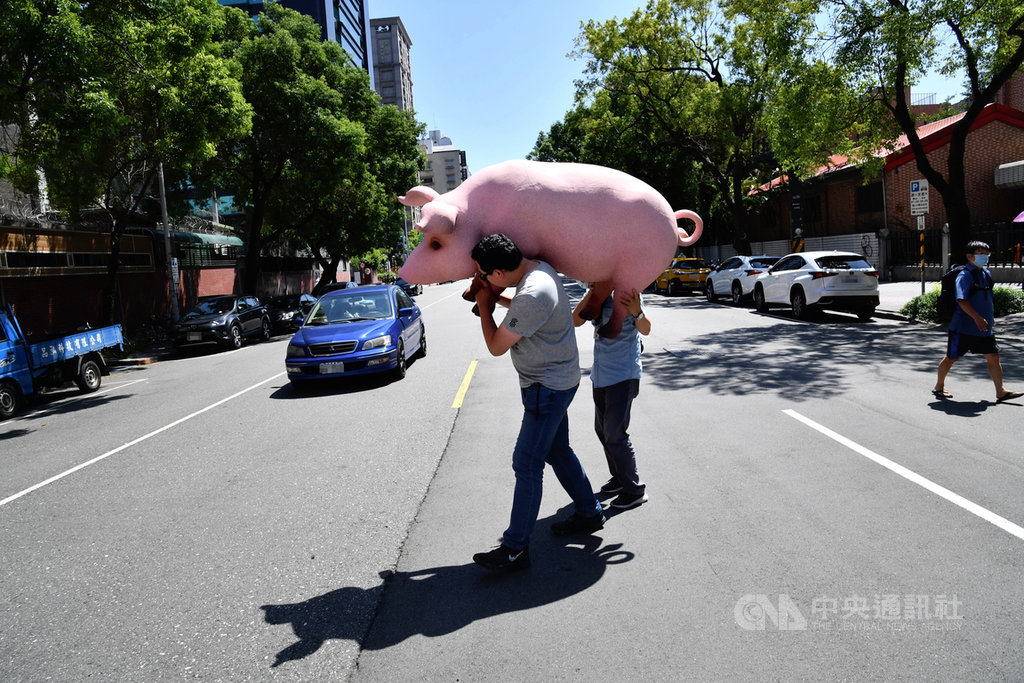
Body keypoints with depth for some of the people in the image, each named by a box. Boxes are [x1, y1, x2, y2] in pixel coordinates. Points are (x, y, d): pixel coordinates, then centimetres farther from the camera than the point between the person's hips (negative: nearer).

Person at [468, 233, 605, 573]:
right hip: (556, 381, 10)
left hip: (548, 388, -10)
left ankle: (515, 548, 2)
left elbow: (496, 346, -19)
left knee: (526, 462, -6)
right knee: (557, 451, 20)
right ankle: (589, 513, 36)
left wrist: (484, 305, -6)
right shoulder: (538, 268, 2)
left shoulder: (532, 295, -30)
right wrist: (497, 299, 10)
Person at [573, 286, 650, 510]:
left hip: (623, 375, -8)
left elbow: (645, 330, -23)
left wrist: (637, 313, -44)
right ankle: (619, 478, 35)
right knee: (603, 429, 17)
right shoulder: (595, 291, 4)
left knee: (615, 433, -10)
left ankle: (635, 490, 5)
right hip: (600, 373, 8)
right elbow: (576, 321, -7)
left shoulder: (627, 290, -14)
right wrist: (591, 294, -20)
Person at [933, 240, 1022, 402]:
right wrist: (977, 317, -33)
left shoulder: (986, 273, 11)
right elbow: (961, 300, -25)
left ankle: (1001, 392, 5)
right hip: (963, 327, -7)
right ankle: (939, 387, 20)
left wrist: (991, 316, 23)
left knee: (993, 356, 2)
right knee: (952, 357, 5)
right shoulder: (965, 276, -15)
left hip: (984, 328, 7)